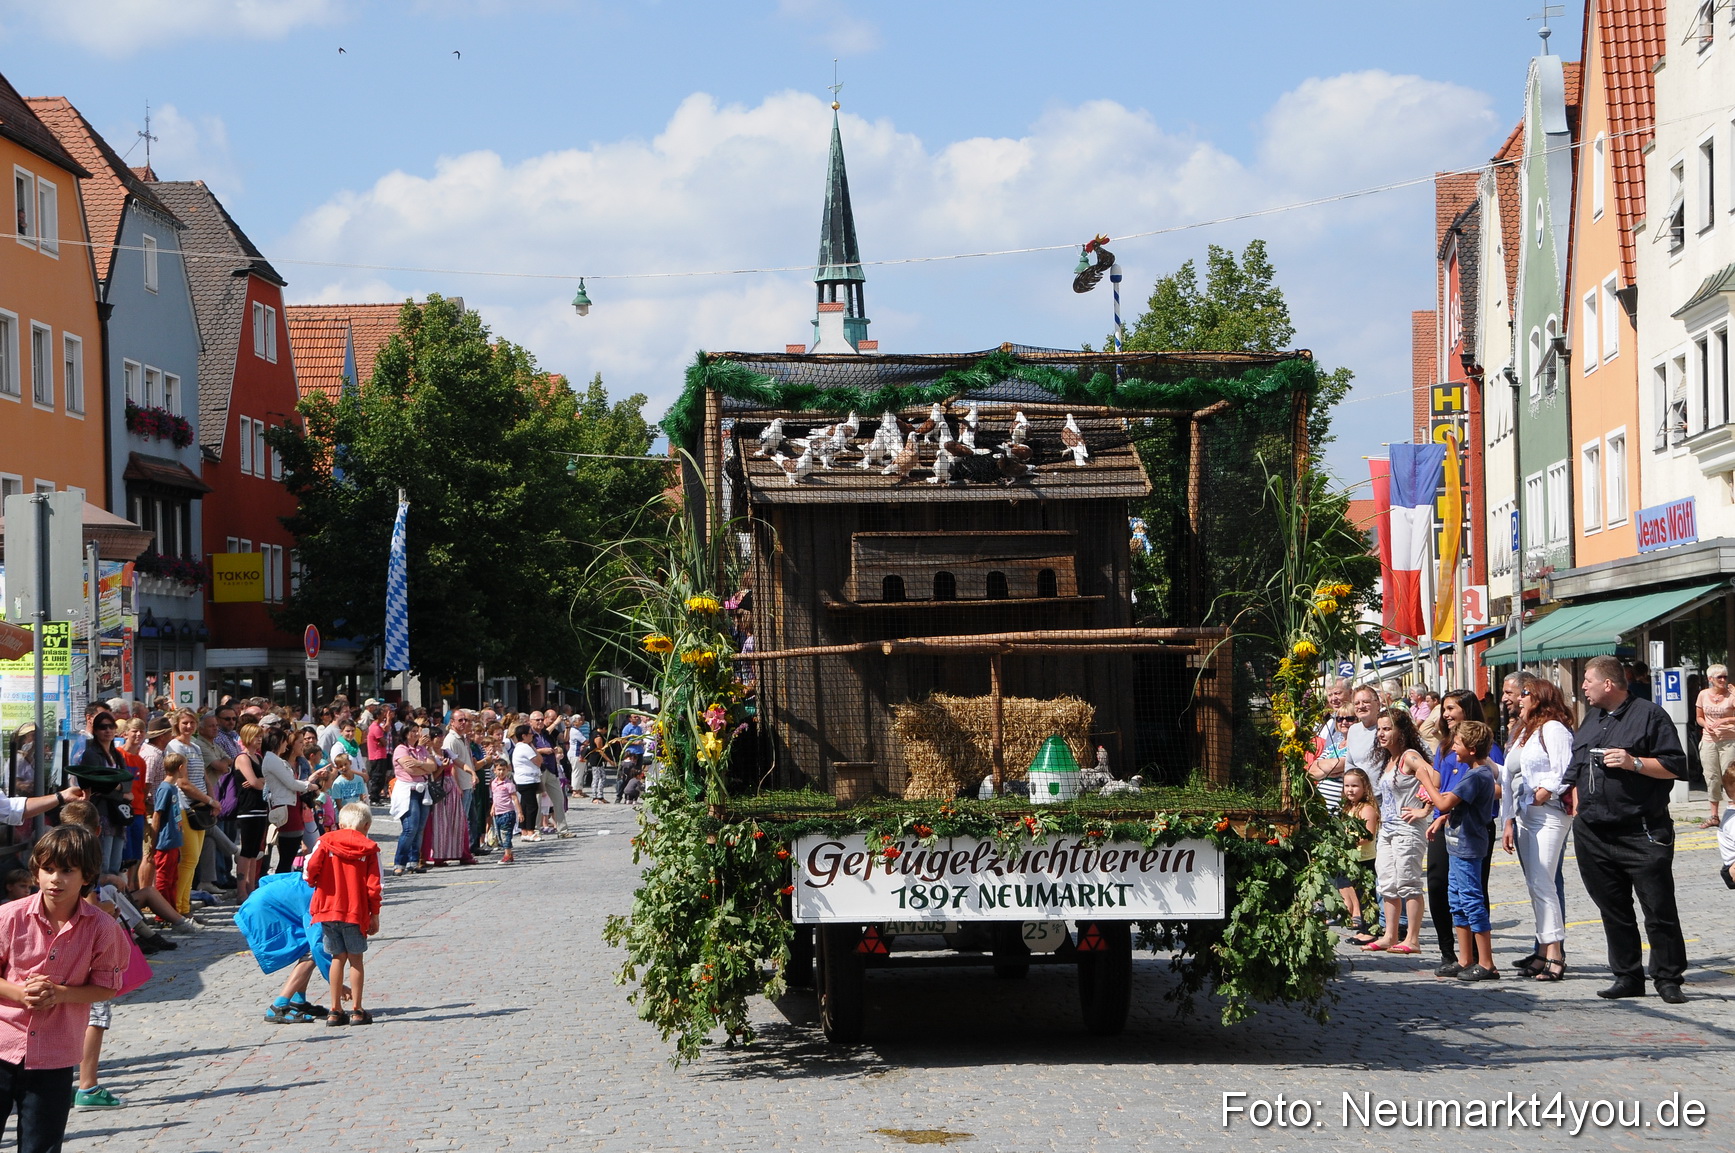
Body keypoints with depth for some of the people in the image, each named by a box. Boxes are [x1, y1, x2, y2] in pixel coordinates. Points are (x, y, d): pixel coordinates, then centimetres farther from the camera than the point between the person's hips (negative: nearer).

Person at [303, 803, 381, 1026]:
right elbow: (373, 886, -4)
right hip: (356, 912, -2)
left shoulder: (326, 842, 0)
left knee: (338, 958, 12)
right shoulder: (370, 848, -1)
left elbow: (309, 871, -10)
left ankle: (335, 1010, 12)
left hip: (328, 909, 2)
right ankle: (356, 1010, 7)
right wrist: (375, 915, 3)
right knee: (355, 959, 7)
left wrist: (315, 883, 12)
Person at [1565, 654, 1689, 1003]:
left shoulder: (1649, 716, -4)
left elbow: (1676, 767, -8)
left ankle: (1669, 979, 2)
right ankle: (1628, 977, 15)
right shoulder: (1590, 721, 17)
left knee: (1659, 909, -4)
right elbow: (1575, 772, 25)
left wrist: (1634, 762, -19)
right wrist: (1577, 814, 17)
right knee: (1613, 910, 8)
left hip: (1642, 834, -7)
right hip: (1594, 836, 7)